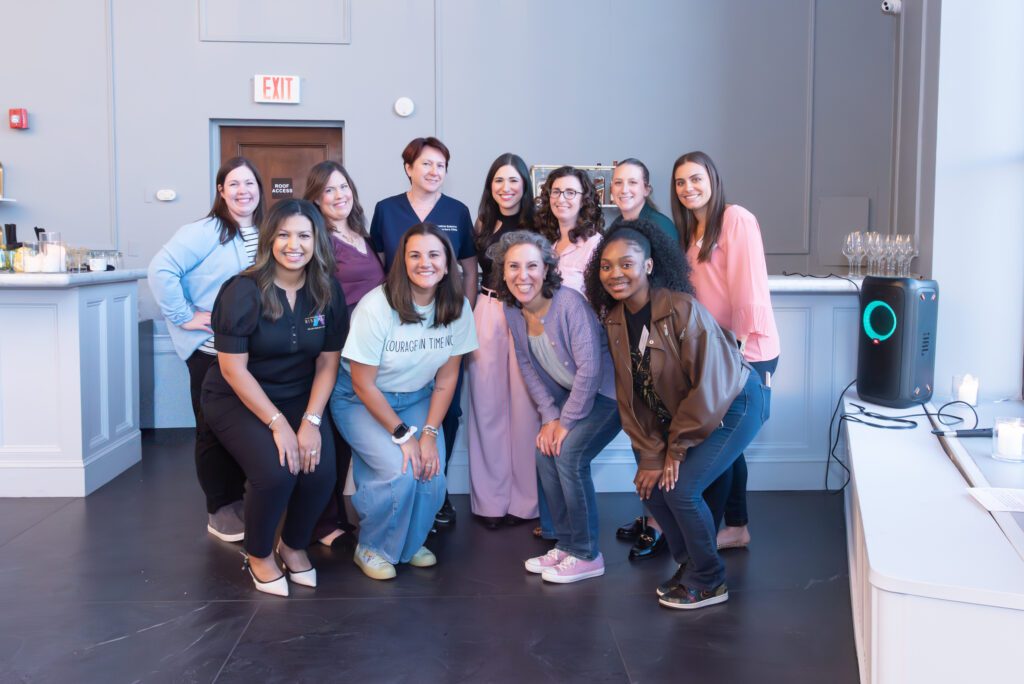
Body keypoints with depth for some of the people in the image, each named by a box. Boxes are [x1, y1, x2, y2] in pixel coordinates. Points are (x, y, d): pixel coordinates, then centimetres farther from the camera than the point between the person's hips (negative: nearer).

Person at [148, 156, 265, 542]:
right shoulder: (204, 232, -12)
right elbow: (161, 269, -19)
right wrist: (183, 316, -18)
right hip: (211, 350, -5)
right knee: (215, 429, 5)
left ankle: (238, 500, 27)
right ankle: (219, 510, 16)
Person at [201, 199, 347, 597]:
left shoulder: (327, 293, -4)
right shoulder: (243, 291, -16)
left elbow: (327, 362, -1)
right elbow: (233, 368, -16)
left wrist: (311, 421, -15)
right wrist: (278, 424, -21)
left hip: (299, 397, 4)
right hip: (237, 399, -3)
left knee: (321, 471, -21)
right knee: (276, 472, -27)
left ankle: (294, 546, 11)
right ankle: (259, 555, 4)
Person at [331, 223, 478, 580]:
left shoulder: (457, 308, -11)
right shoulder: (377, 306, -24)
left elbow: (446, 378, -4)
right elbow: (363, 383, -18)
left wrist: (429, 433, -13)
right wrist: (403, 434, -19)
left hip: (416, 398, 4)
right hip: (360, 400, -4)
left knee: (432, 474, -16)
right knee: (400, 471, -24)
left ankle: (409, 543, 16)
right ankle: (372, 548, 4)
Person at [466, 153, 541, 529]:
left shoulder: (536, 225, 1)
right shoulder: (483, 224, 11)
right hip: (487, 315, 3)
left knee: (524, 406, -3)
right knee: (487, 405, 3)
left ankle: (523, 500, 10)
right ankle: (490, 499, 13)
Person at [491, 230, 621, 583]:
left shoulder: (569, 303, -27)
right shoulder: (513, 310, -5)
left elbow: (589, 368, -26)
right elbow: (527, 366, 3)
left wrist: (567, 421, -18)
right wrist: (549, 416, -5)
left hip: (608, 390, -7)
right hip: (571, 392, 7)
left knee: (569, 454, -18)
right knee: (546, 452, -4)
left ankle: (586, 555, -3)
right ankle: (565, 544, 13)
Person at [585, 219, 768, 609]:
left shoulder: (682, 309, -28)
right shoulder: (614, 320, -6)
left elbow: (708, 386, -26)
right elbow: (630, 396, -3)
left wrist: (676, 448, -17)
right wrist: (650, 455, -9)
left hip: (734, 405, -7)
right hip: (679, 413, 7)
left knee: (680, 487, -16)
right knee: (652, 484, -2)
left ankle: (709, 583, 6)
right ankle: (690, 564, 21)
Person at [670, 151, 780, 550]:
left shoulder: (736, 219, -11)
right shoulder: (690, 232, 16)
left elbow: (751, 286, -17)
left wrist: (752, 351, -21)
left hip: (748, 351, -8)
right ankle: (736, 527, 24)